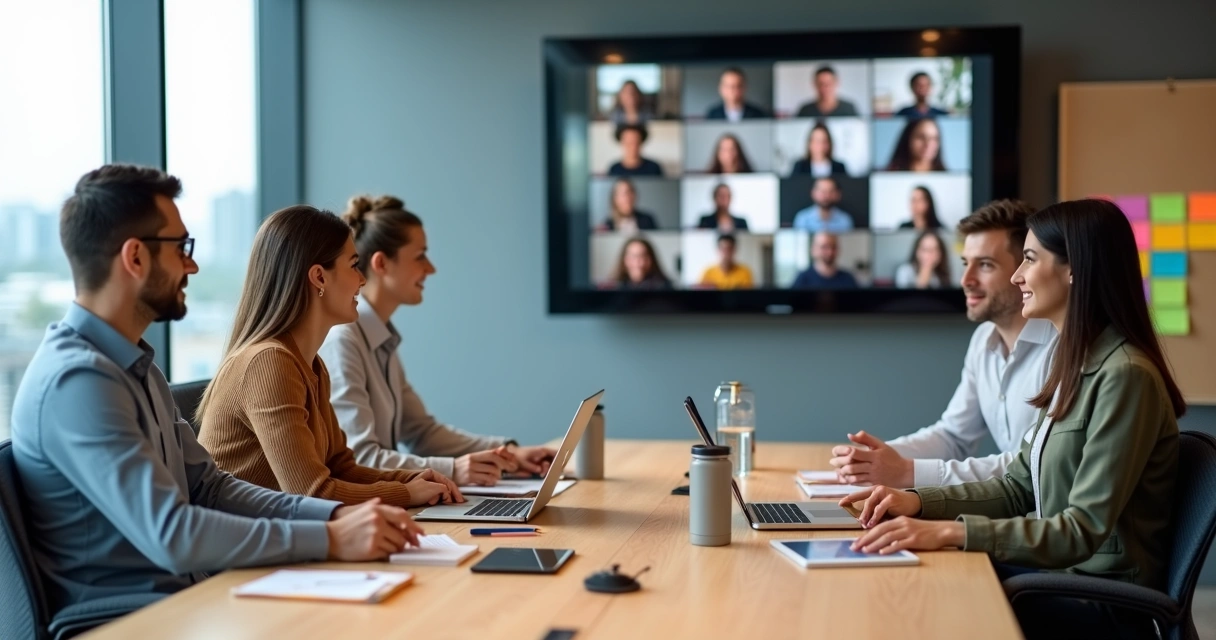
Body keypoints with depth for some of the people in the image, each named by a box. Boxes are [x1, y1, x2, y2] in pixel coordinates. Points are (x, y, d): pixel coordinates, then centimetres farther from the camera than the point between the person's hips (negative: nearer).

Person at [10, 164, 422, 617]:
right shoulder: (77, 380, -18)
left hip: (180, 596, 9)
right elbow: (171, 534, -24)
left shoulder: (133, 365, 13)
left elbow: (207, 487, 11)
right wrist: (330, 539, -22)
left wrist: (337, 514, -3)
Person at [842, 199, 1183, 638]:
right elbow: (1019, 488, 11)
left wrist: (950, 531, -30)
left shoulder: (1125, 375, -19)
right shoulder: (1070, 363, 10)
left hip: (1104, 604, -7)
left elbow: (1084, 530, -23)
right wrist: (919, 502, -4)